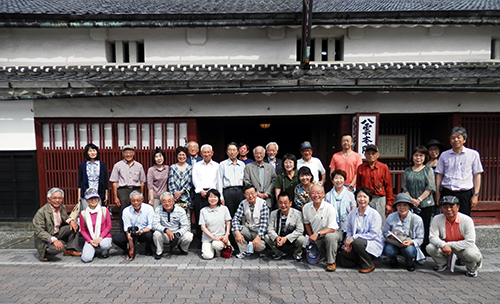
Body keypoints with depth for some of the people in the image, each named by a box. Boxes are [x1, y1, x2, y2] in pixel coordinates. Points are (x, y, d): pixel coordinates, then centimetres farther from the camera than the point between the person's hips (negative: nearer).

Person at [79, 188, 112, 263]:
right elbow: (82, 230, 4)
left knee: (104, 245, -36)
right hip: (90, 239, 1)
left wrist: (100, 238, -14)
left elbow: (109, 226, -1)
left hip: (104, 237, -1)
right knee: (86, 259, -20)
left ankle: (105, 251, 3)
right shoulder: (83, 214, -2)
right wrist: (90, 241, -10)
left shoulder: (104, 210, -4)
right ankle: (93, 249, 16)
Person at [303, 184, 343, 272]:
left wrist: (317, 233, -35)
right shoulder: (306, 207, -8)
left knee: (330, 236, -38)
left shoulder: (329, 207, -21)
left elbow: (332, 228, -24)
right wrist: (311, 236, -1)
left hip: (332, 233, -4)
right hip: (316, 238, 5)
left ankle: (331, 262, -15)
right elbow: (306, 223, 8)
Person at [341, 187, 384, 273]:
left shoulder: (374, 214, -11)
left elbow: (373, 234, -18)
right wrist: (348, 243, -11)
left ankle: (369, 265, -9)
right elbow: (349, 231, 8)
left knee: (357, 242, -35)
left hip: (373, 244, -4)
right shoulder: (352, 213, 5)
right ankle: (361, 259, 17)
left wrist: (354, 237, -23)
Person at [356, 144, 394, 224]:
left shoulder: (384, 167, 3)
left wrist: (389, 203, 3)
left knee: (380, 224, 4)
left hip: (380, 199, 0)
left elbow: (388, 186, 5)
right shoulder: (360, 168, 5)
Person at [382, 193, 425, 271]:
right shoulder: (391, 217, -5)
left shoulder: (417, 219, -8)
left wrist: (411, 242, -25)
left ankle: (409, 262, 6)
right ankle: (393, 260, 10)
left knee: (409, 250, -36)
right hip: (394, 244, 1)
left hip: (410, 245, 0)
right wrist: (390, 235, -19)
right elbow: (385, 232, 5)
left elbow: (420, 239, -4)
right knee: (388, 250, -33)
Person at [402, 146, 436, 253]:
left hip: (426, 205, -2)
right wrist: (411, 199, -7)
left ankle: (424, 250, 9)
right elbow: (404, 188, 8)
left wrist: (419, 200, -12)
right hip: (410, 206, 2)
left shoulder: (428, 170, 4)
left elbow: (430, 187, -4)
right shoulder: (407, 171, 11)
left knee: (425, 228, 0)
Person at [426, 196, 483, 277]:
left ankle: (472, 268, 5)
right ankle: (442, 264, 10)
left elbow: (470, 242, -23)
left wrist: (449, 244, -26)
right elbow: (432, 237, -15)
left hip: (463, 247, -2)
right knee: (430, 248, -26)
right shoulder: (437, 219, -17)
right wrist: (443, 245, -36)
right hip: (444, 248, 2)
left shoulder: (467, 220, -20)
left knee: (472, 254, -35)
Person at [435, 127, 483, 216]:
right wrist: (437, 193, 6)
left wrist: (476, 195, -1)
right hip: (447, 193, 1)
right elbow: (439, 174, 11)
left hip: (465, 194, -1)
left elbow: (477, 175, 5)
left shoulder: (473, 154, 4)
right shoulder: (444, 155, 8)